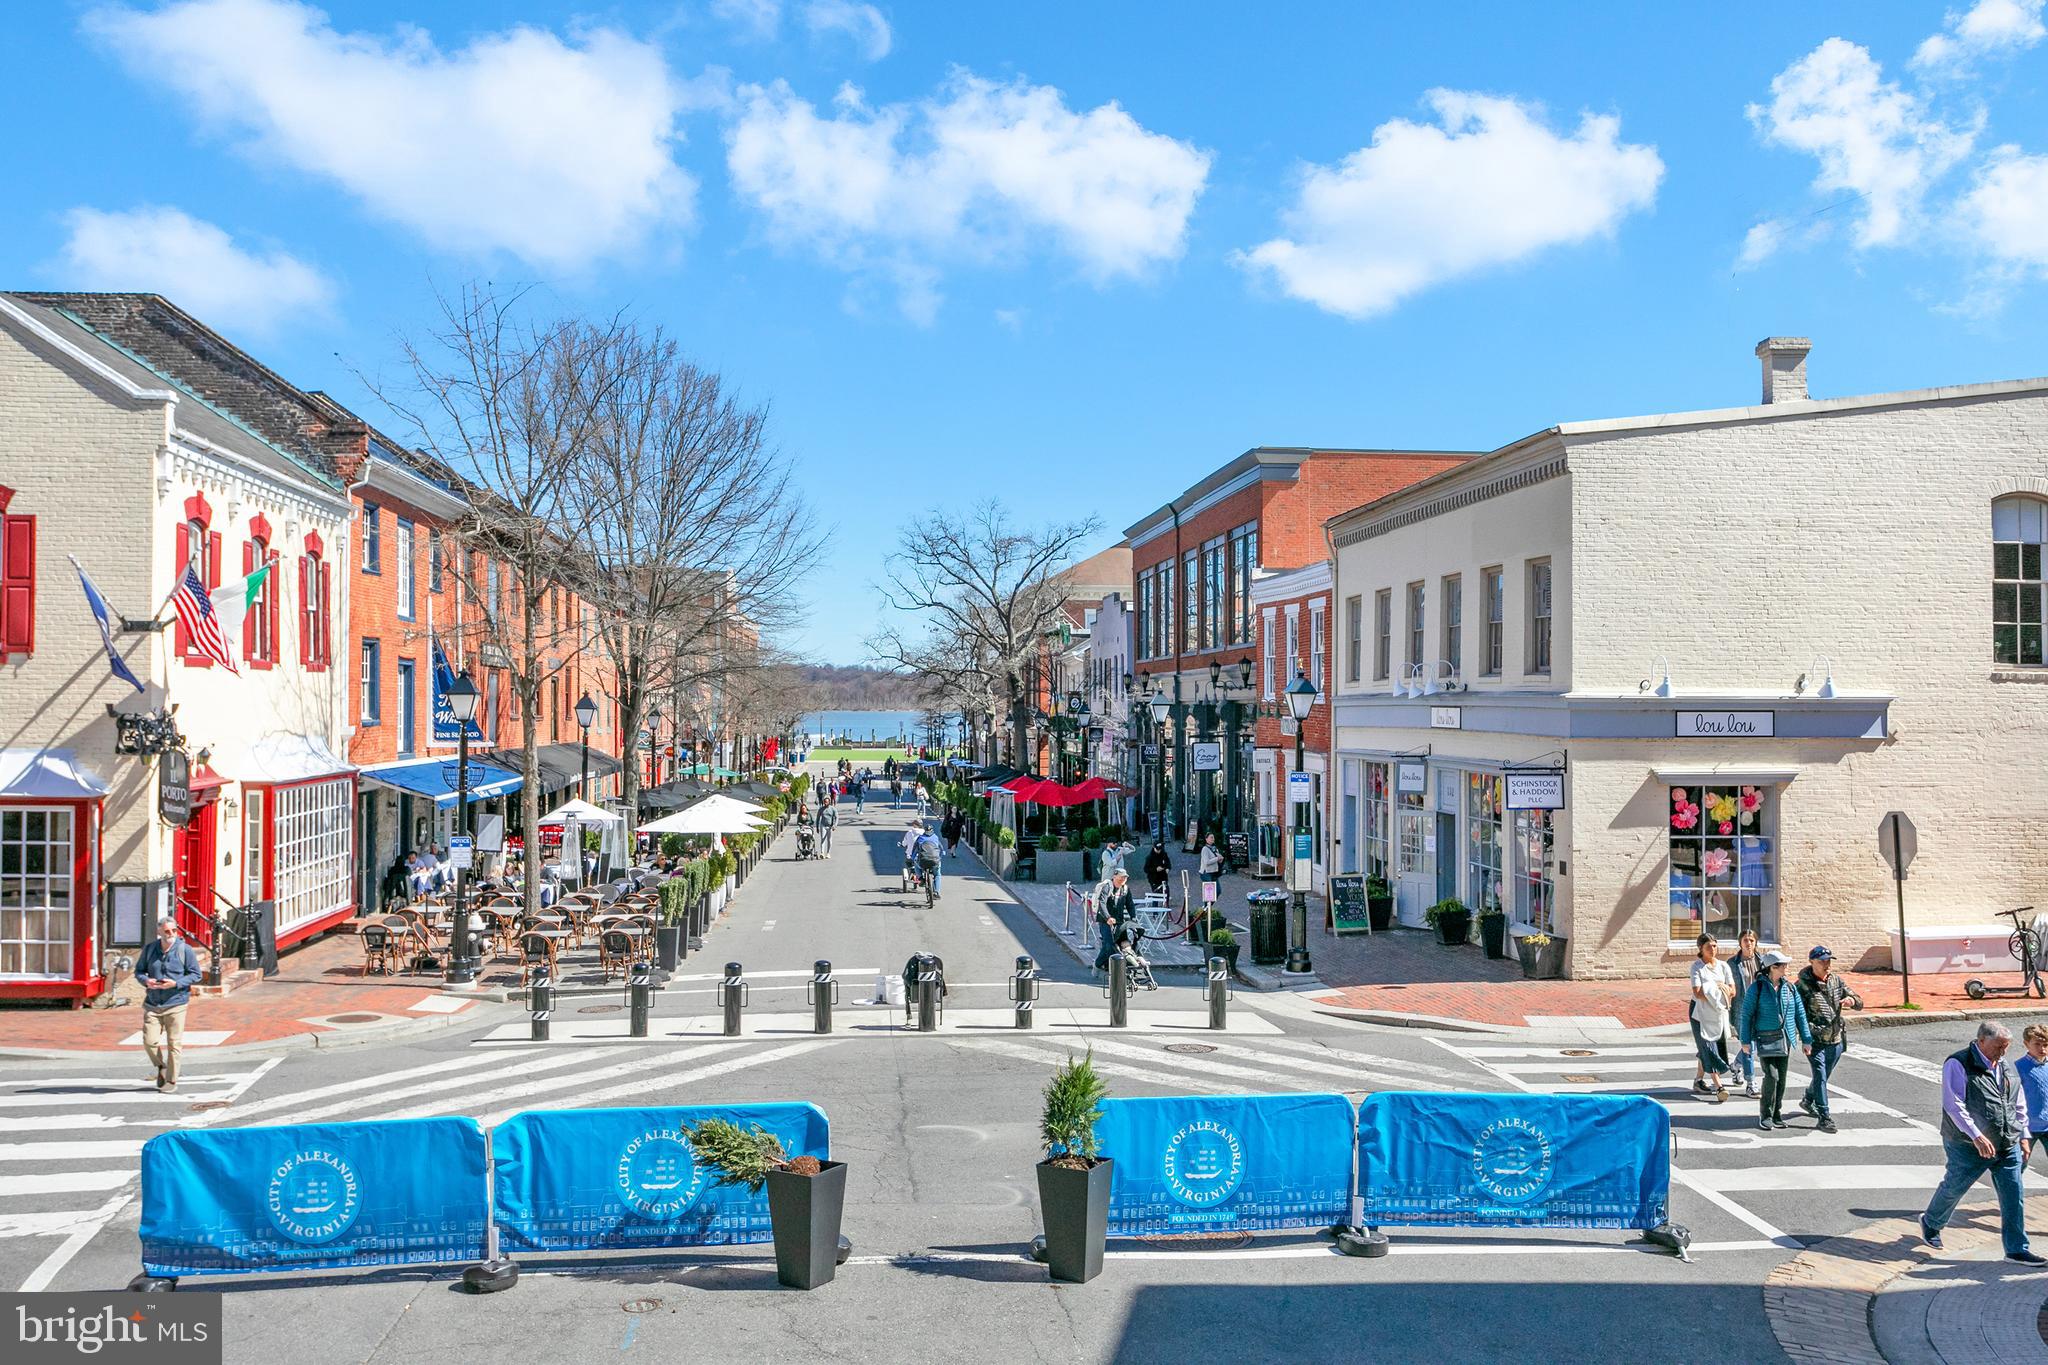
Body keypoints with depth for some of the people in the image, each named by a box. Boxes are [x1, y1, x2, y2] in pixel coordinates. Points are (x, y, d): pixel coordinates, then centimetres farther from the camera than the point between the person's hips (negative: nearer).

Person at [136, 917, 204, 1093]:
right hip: (152, 1005, 3)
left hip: (175, 1004, -3)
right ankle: (161, 1066, 26)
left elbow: (196, 975, -3)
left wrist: (175, 983, -18)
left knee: (174, 1044, 1)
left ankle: (171, 1081, 13)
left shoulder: (185, 950, -6)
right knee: (149, 1042, -3)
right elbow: (139, 971, 14)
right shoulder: (149, 949, 4)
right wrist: (145, 980, -8)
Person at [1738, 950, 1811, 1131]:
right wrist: (1746, 1040, -6)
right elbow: (1746, 1014, -4)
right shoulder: (1757, 987, -5)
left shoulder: (1789, 987, 7)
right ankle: (1766, 1116, 0)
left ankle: (1777, 1115, 20)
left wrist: (1806, 1040, 8)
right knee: (1771, 1076, -12)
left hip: (1785, 1039, 4)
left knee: (1782, 1078, 7)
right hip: (1765, 1039, -4)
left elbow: (1800, 1014, 11)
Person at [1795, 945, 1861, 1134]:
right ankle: (1824, 1117, -7)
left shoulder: (1837, 980, 6)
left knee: (1824, 1076, 20)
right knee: (1820, 1077, -12)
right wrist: (1812, 1029, -22)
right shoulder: (1803, 985, -10)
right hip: (1815, 1040, -6)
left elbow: (1859, 1004, 7)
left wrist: (1852, 999, -16)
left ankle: (1808, 1100, 44)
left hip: (1836, 1040, 6)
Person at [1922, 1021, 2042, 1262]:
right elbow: (1954, 1105, -19)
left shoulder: (2007, 1068, 11)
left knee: (2013, 1197, 3)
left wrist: (2023, 1136, 16)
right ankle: (1930, 1224, 32)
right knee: (1954, 1188, 9)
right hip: (1969, 1148, -6)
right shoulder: (1958, 1065, -13)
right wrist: (1976, 1136, -24)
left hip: (2008, 1147, 6)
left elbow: (2020, 1105, 21)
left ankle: (2017, 1249, 12)